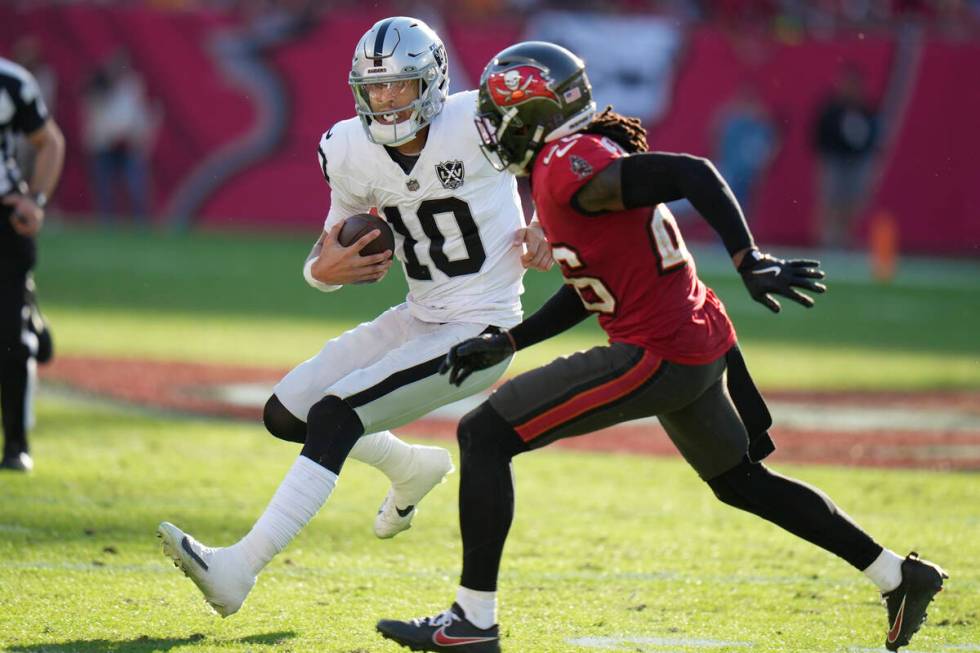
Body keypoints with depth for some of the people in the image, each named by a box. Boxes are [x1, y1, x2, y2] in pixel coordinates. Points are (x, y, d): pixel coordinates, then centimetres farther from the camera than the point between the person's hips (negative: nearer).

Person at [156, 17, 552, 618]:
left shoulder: (479, 123, -16)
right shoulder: (352, 153, -2)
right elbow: (333, 258, 7)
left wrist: (540, 228, -12)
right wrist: (325, 270, -17)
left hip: (480, 335, -7)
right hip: (419, 319, 7)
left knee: (334, 416, -21)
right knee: (285, 414, 8)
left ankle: (236, 570, -23)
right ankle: (412, 467, 33)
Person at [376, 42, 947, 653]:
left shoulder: (570, 171, -16)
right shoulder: (578, 161, 15)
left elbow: (691, 173, -27)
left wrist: (750, 260, -33)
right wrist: (505, 343, 18)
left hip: (657, 355, -10)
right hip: (699, 345, 10)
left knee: (483, 435, -7)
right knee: (741, 481, 28)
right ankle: (900, 575, 33)